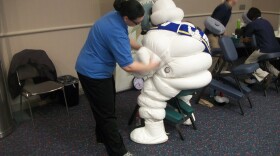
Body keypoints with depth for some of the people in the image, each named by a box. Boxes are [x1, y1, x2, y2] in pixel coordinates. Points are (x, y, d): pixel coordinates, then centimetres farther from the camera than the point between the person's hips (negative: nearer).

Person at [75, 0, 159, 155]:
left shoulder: (116, 16, -2)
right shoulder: (116, 31, -32)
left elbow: (125, 41, 16)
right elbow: (128, 66, -32)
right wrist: (152, 66, -19)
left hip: (95, 69, 10)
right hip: (93, 73, -10)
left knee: (103, 107, 22)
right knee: (107, 113, -1)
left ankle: (103, 136, 41)